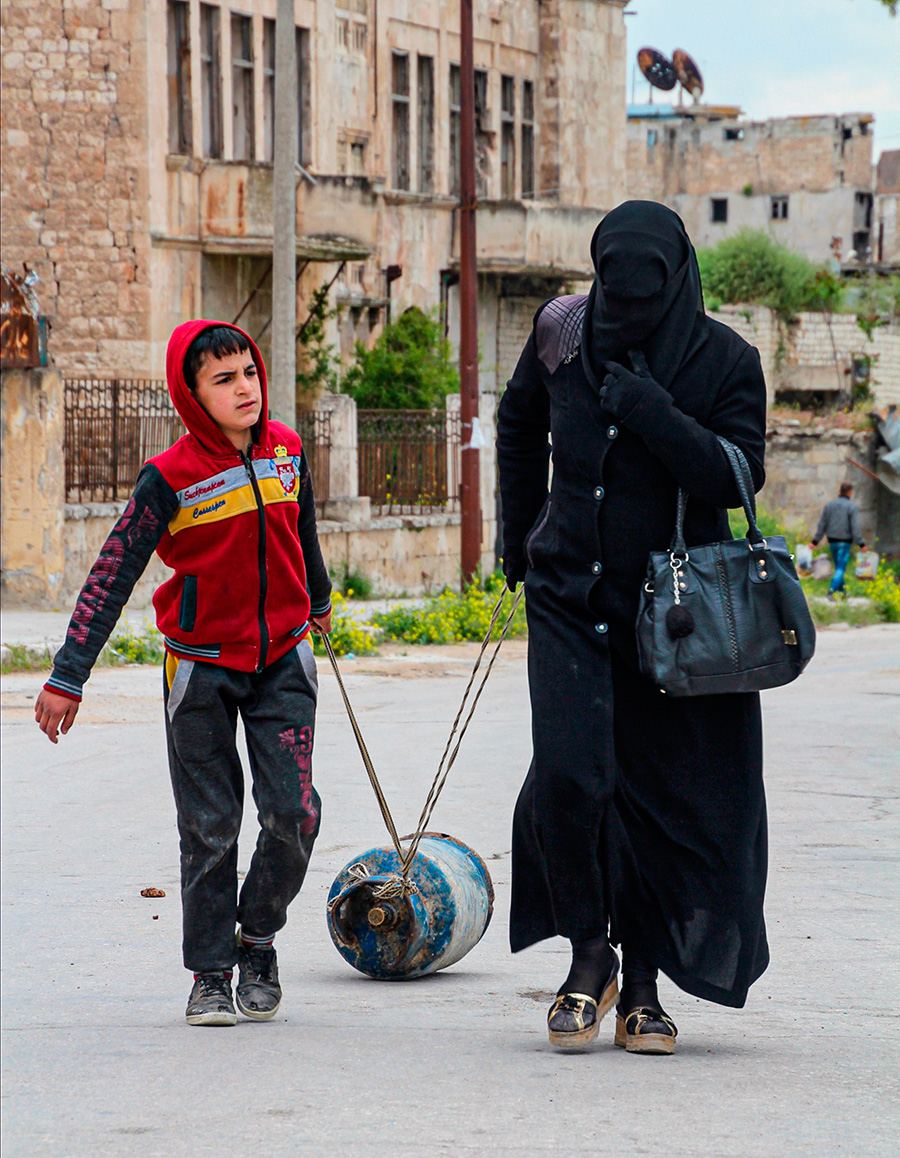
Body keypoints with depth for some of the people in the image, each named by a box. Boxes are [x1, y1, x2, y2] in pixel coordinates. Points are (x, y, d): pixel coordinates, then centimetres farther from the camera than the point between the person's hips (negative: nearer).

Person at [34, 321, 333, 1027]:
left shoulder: (288, 452, -2)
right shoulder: (170, 481, -14)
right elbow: (112, 577, -11)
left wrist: (318, 600, 36)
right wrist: (68, 677, -12)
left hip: (283, 657, 3)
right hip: (201, 664, -3)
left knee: (293, 811, -7)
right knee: (210, 828, 1)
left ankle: (259, 937, 17)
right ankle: (211, 972, 14)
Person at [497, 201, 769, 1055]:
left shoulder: (726, 363, -8)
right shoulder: (564, 331, -1)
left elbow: (738, 475, -18)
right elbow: (520, 421, 19)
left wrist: (649, 410, -27)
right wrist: (519, 535, 20)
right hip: (572, 597, 1)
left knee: (663, 797, 0)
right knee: (567, 775, -15)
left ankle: (642, 984, 14)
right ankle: (589, 954, 4)